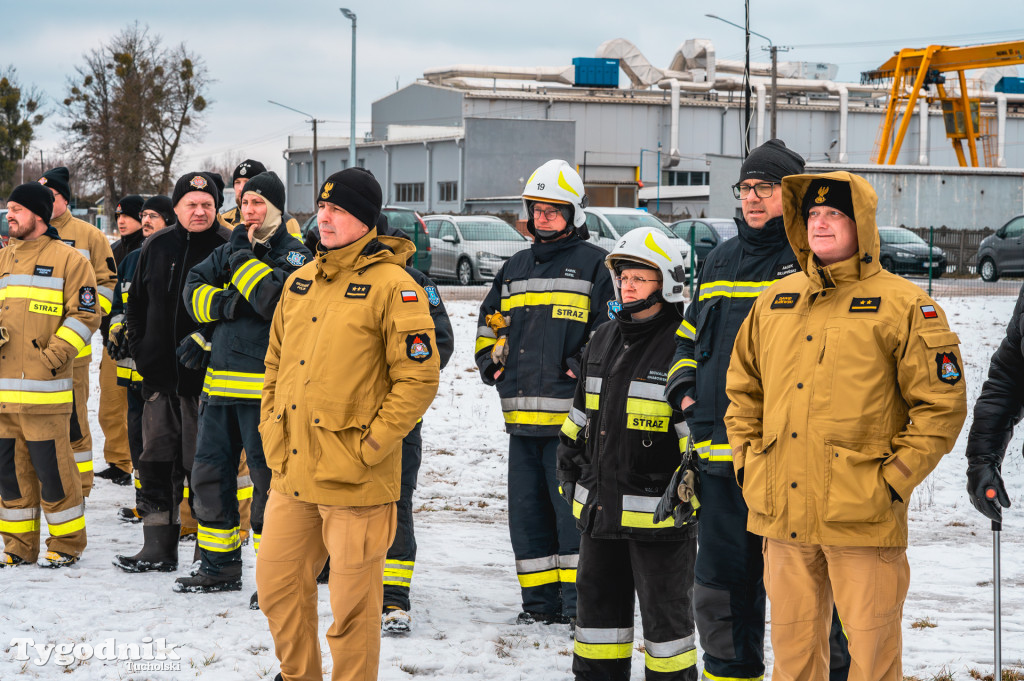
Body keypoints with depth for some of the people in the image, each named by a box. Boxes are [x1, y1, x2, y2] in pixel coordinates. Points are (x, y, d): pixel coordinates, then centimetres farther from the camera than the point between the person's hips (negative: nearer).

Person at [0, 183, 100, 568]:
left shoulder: (68, 259, -2)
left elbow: (85, 315, -5)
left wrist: (53, 354, -12)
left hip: (44, 390, -6)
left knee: (52, 466, -5)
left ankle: (67, 543, 8)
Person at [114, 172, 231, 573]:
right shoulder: (156, 247, 11)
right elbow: (136, 302, 20)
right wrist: (139, 347, 10)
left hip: (205, 376, -5)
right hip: (159, 375, 5)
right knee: (157, 461, 9)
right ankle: (158, 550, 17)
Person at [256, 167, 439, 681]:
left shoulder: (392, 285, -10)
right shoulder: (301, 282, 12)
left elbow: (418, 378, -12)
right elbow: (276, 364, 20)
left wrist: (368, 446, -13)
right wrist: (272, 433, 11)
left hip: (354, 481, -7)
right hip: (292, 473, 7)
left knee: (351, 606, 1)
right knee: (278, 585, 16)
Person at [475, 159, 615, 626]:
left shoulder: (594, 264, 0)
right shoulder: (515, 268, 20)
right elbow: (489, 323, 29)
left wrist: (584, 367, -13)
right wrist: (491, 362, 13)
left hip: (571, 415, -6)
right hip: (522, 412, 6)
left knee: (573, 509, -7)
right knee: (527, 508, 8)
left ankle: (579, 601, -1)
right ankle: (541, 601, 16)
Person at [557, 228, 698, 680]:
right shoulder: (602, 342, 12)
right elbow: (580, 416, 21)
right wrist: (570, 469, 16)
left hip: (658, 512, -7)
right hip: (600, 507, 7)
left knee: (665, 610, 4)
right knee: (597, 602, 16)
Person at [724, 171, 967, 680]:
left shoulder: (903, 305, -3)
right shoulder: (775, 302, 12)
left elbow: (943, 404, -5)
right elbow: (742, 390, 21)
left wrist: (894, 481, -10)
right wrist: (746, 464, 10)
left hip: (862, 517, -5)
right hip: (782, 513, 5)